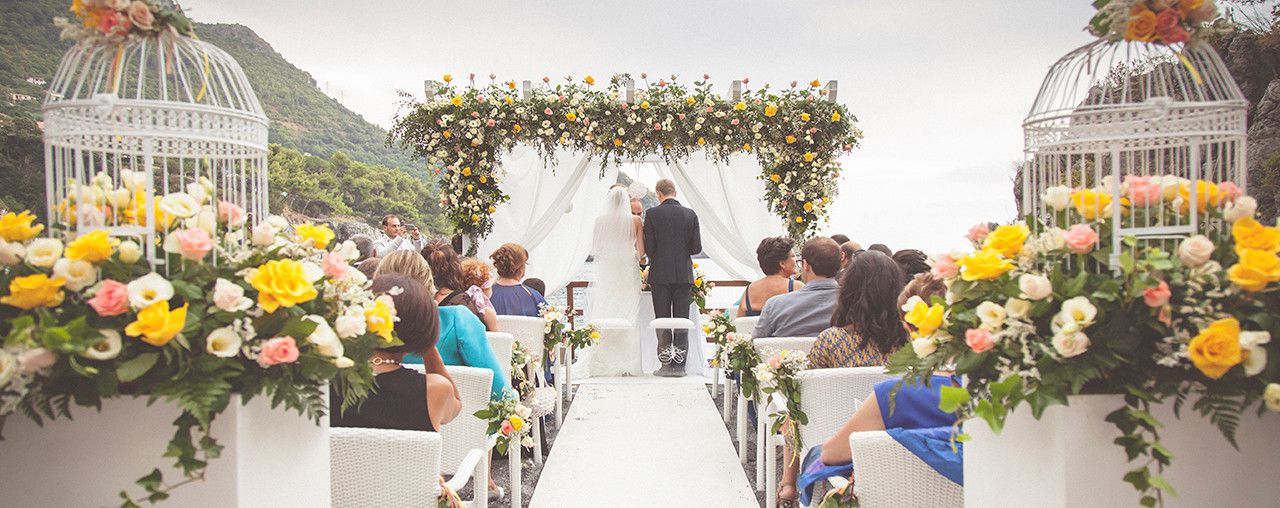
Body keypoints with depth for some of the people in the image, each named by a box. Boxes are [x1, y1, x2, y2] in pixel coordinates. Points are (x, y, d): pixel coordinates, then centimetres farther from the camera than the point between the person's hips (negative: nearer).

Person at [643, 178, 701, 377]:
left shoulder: (652, 214, -6)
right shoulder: (690, 214, 1)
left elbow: (648, 247, -7)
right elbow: (697, 247, -1)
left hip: (660, 274, -2)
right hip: (684, 274, 2)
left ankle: (666, 365, 7)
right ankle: (679, 365, 8)